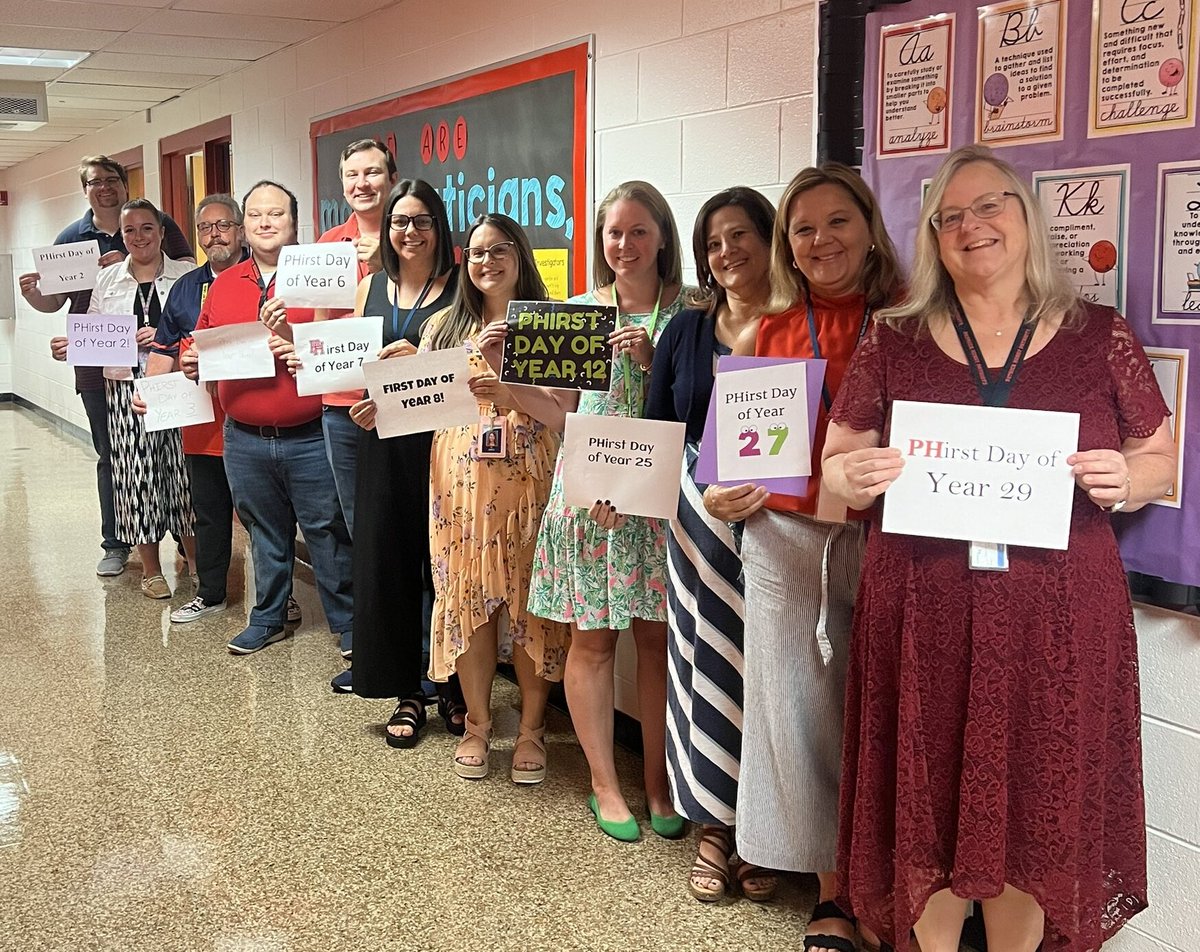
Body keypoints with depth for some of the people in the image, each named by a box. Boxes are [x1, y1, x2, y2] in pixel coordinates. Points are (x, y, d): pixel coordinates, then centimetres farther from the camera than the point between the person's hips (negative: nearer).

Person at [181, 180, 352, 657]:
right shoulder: (223, 285, 12)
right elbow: (201, 345, 19)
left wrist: (292, 337, -23)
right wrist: (191, 362, -2)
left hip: (310, 437, -4)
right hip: (245, 440, 5)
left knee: (327, 531, 3)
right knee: (265, 533, 17)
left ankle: (348, 623, 16)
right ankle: (268, 619, 32)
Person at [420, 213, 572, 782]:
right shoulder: (444, 327, 12)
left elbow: (566, 414, -5)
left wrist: (511, 393, -22)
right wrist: (478, 356, -9)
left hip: (527, 484, -2)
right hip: (461, 484, 2)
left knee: (529, 603, 1)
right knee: (466, 601, 4)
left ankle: (532, 728, 15)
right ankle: (477, 724, 20)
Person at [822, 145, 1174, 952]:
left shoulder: (1101, 338, 5)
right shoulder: (893, 343, 6)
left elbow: (1161, 459, 9)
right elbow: (836, 461, 8)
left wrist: (1126, 481, -12)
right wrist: (853, 477, -14)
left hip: (1056, 617, 0)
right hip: (925, 615, 0)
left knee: (1037, 805, 9)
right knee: (930, 801, 8)